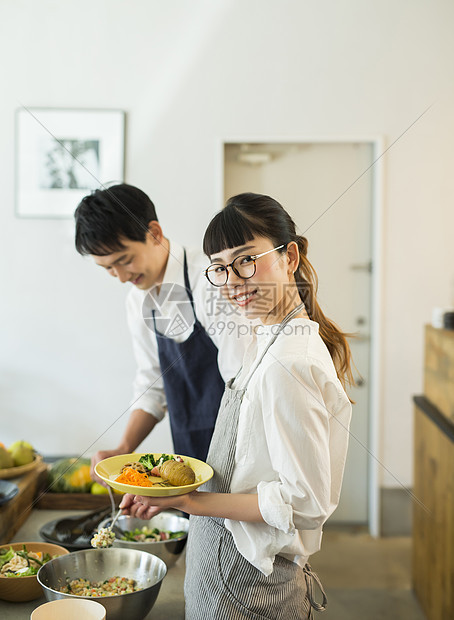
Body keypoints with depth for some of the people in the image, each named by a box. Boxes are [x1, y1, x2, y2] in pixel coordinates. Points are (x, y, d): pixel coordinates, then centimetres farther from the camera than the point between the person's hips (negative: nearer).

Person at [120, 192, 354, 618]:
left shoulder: (287, 365, -25)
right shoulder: (269, 343, 5)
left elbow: (306, 503, -24)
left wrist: (192, 502, -22)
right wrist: (183, 489, 7)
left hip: (247, 581, -8)